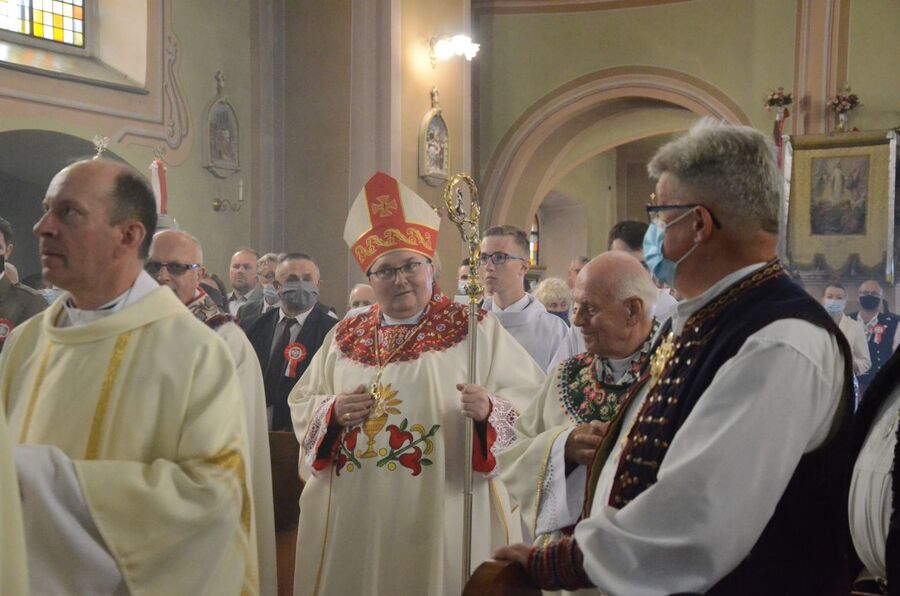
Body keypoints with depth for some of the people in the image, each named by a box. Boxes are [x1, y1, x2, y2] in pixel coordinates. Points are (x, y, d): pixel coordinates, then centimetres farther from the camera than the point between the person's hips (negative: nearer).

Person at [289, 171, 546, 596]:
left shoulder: (474, 329, 1)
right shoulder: (345, 336, 12)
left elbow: (531, 398, -4)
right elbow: (301, 404, 15)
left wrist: (490, 409, -24)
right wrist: (332, 411, -6)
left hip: (442, 513, -3)